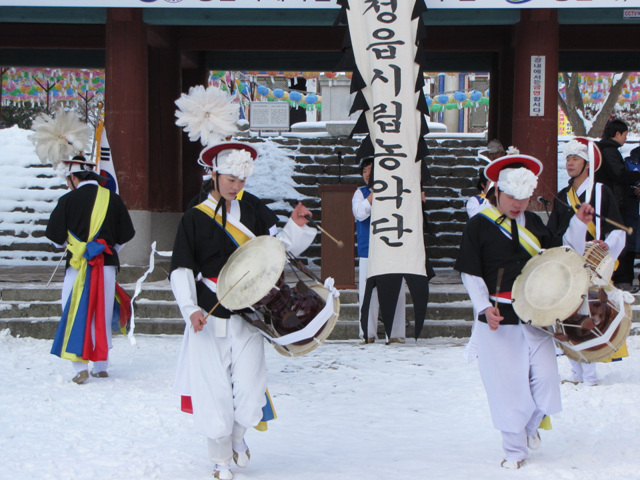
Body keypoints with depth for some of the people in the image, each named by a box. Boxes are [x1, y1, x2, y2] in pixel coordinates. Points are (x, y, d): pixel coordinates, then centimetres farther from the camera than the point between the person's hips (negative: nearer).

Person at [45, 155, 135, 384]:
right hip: (107, 265, 3)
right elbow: (126, 234, 10)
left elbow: (55, 236, -2)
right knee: (102, 314, 13)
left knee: (75, 313, 2)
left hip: (78, 264, -3)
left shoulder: (68, 200, -6)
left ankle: (81, 367, -8)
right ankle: (101, 366, 18)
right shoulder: (113, 199, 5)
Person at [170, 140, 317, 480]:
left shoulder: (252, 213, 9)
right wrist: (190, 308, -13)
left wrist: (296, 226, -4)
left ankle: (237, 436, 30)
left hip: (246, 317, 2)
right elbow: (180, 269, -1)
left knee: (250, 393, -3)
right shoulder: (194, 218, 0)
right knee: (214, 391, -1)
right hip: (208, 319, -2)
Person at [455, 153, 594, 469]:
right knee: (507, 384, -2)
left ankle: (531, 425, 26)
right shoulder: (478, 225, -3)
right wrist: (485, 308, -14)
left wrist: (579, 223, 3)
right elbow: (470, 273, -2)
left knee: (545, 377, -5)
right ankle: (514, 450, 15)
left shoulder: (533, 223, 11)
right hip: (498, 318, -3)